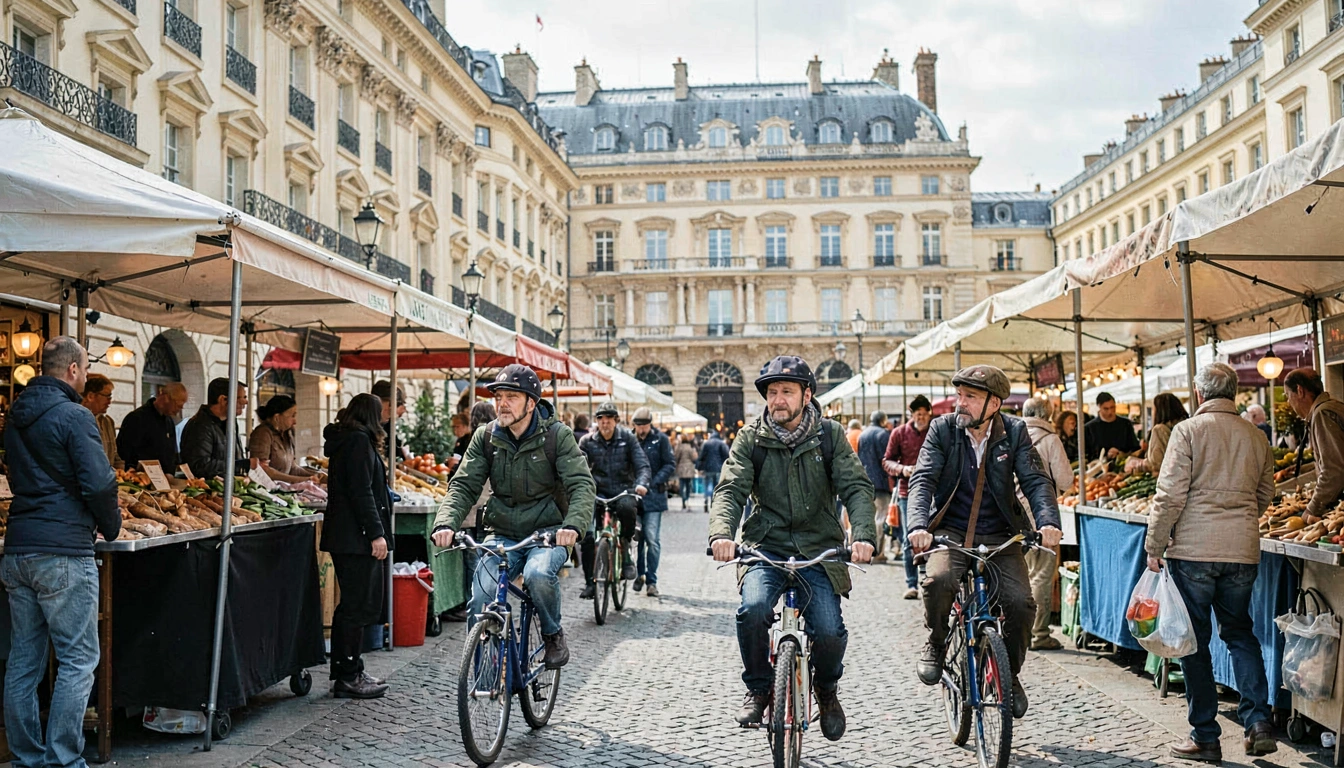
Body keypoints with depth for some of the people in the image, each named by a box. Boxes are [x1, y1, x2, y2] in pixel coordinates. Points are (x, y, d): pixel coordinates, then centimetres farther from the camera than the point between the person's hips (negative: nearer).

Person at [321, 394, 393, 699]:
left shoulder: (342, 440, 18)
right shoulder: (359, 440, -12)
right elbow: (361, 492, -19)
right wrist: (376, 533, -20)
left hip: (342, 535, 10)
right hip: (357, 536, -10)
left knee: (351, 605, 14)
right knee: (359, 606, -6)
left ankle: (347, 672, 21)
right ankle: (348, 677, -1)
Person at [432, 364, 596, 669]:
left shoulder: (557, 435, -7)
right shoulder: (486, 437, 2)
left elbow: (581, 484, -15)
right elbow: (463, 485, -1)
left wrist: (573, 525, -35)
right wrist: (446, 523, -21)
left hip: (547, 532, -3)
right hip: (503, 535, 3)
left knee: (538, 575, -34)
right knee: (481, 600, -16)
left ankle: (553, 635, -3)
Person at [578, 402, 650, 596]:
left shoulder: (627, 438, 3)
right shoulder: (587, 442, 5)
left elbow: (642, 464, -3)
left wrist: (641, 483, -23)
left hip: (623, 490, -1)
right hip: (599, 492, 1)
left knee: (626, 508, -38)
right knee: (587, 534, -19)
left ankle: (625, 553, -12)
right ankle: (590, 582, -4)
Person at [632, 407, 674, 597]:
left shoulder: (660, 439, 2)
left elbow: (670, 464, -1)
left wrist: (654, 482, -13)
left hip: (653, 495, -3)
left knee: (652, 539, -7)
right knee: (636, 536, 7)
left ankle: (651, 580, 1)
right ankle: (640, 574, 25)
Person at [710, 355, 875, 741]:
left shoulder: (830, 436, 2)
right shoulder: (751, 439, 2)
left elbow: (857, 488, -6)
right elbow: (730, 490, -8)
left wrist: (864, 535, -25)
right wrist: (721, 534, -29)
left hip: (819, 550, 0)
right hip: (766, 548, 0)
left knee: (829, 631, -16)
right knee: (753, 610, -27)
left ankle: (826, 689, 20)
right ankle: (758, 688, 2)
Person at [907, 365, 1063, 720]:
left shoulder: (1014, 432, -1)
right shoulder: (943, 429, -3)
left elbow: (1036, 480, -8)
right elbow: (922, 479, -11)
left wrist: (1048, 522, -28)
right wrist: (919, 525, -29)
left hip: (1000, 537, 1)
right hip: (951, 533, -1)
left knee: (1021, 603, -18)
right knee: (938, 579, -32)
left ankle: (1011, 673, 12)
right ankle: (936, 643, 0)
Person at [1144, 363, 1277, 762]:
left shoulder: (1188, 431, -8)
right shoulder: (1256, 437, 7)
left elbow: (1170, 495, -12)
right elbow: (1264, 497, 16)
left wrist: (1154, 545, -4)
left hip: (1193, 549, -4)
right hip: (1243, 551, 4)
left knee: (1194, 640, 5)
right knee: (1240, 632, 19)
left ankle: (1205, 738, 10)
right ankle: (1258, 721, 9)